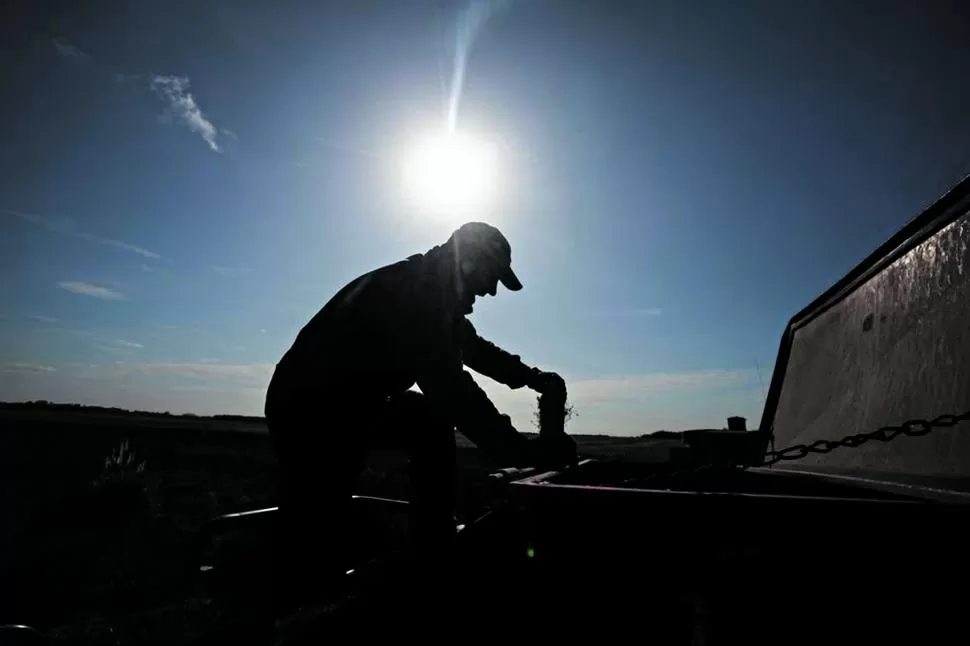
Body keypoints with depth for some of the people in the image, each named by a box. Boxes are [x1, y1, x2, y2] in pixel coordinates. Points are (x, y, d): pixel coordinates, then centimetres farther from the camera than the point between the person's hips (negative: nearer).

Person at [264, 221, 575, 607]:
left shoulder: (431, 292, 5)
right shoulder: (411, 292, -25)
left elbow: (473, 348, 17)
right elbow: (450, 385, -33)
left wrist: (533, 377, 4)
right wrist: (523, 450, -31)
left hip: (352, 408, 10)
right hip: (307, 414, -9)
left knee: (433, 420, 2)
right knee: (316, 555, -8)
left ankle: (434, 552, 6)